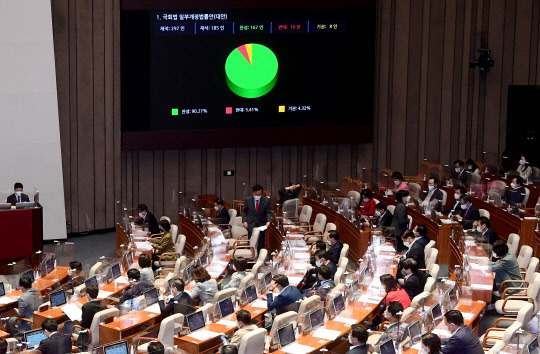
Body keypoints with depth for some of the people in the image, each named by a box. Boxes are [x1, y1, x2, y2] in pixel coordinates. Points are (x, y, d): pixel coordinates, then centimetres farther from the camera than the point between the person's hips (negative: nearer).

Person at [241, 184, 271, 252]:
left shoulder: (266, 201, -2)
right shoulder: (248, 200, 1)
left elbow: (268, 212, -3)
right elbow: (244, 211, 9)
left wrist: (268, 221, -20)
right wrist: (244, 221, -3)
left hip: (262, 225, 0)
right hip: (251, 224, 0)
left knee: (261, 244, 1)